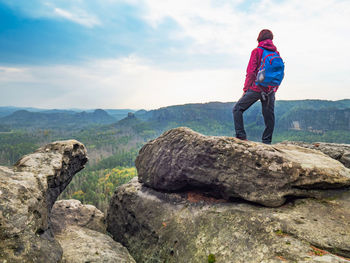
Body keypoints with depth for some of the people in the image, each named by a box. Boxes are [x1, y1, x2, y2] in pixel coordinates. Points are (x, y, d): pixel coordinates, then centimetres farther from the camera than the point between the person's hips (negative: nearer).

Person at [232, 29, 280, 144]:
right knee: (269, 116, 9)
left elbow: (251, 72, -9)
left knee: (237, 109, 5)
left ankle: (241, 135, -3)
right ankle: (267, 142, 12)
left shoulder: (257, 51, -3)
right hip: (270, 91, 5)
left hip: (256, 88, -5)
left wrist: (245, 89, -3)